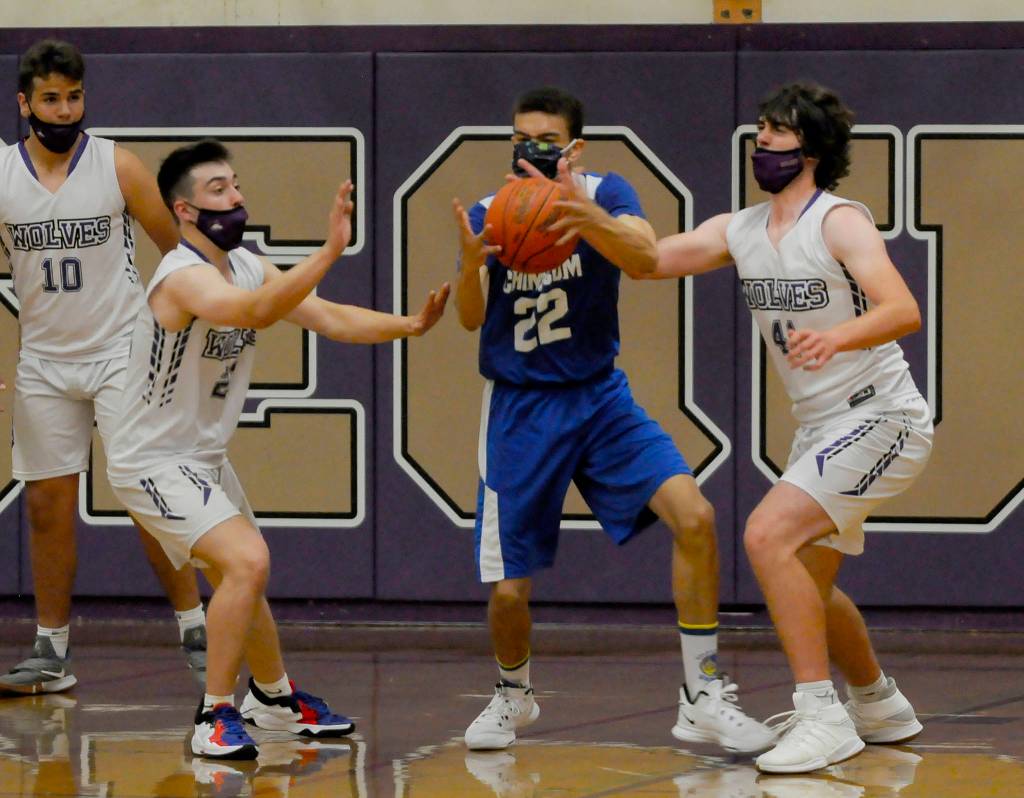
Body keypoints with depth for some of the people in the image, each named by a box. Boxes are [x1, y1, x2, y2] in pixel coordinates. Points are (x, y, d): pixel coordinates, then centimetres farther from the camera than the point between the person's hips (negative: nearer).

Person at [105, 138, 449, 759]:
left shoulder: (246, 265, 3)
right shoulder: (184, 277, -26)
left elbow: (329, 318, 1)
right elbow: (257, 312, -44)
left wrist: (409, 325, -14)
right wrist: (331, 251, -53)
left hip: (206, 457, 10)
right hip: (155, 463, -10)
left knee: (243, 575, 24)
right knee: (247, 562, -24)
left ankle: (276, 699, 46)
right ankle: (215, 720, -16)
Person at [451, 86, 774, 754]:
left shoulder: (605, 194, -6)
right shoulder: (489, 215, -1)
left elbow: (645, 259, -27)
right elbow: (470, 319, -13)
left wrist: (578, 207, -44)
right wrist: (472, 263, -35)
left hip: (601, 398, 0)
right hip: (521, 410, 0)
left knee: (694, 515, -21)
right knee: (509, 591, -3)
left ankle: (704, 698, -12)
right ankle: (514, 695, 31)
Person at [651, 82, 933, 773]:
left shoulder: (839, 221, -16)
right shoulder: (739, 232, 7)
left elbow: (904, 311, -29)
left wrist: (838, 335, -48)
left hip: (881, 418, -9)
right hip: (823, 427, 9)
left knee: (768, 534, -24)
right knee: (807, 580, 20)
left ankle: (823, 716, -21)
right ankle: (880, 707, 43)